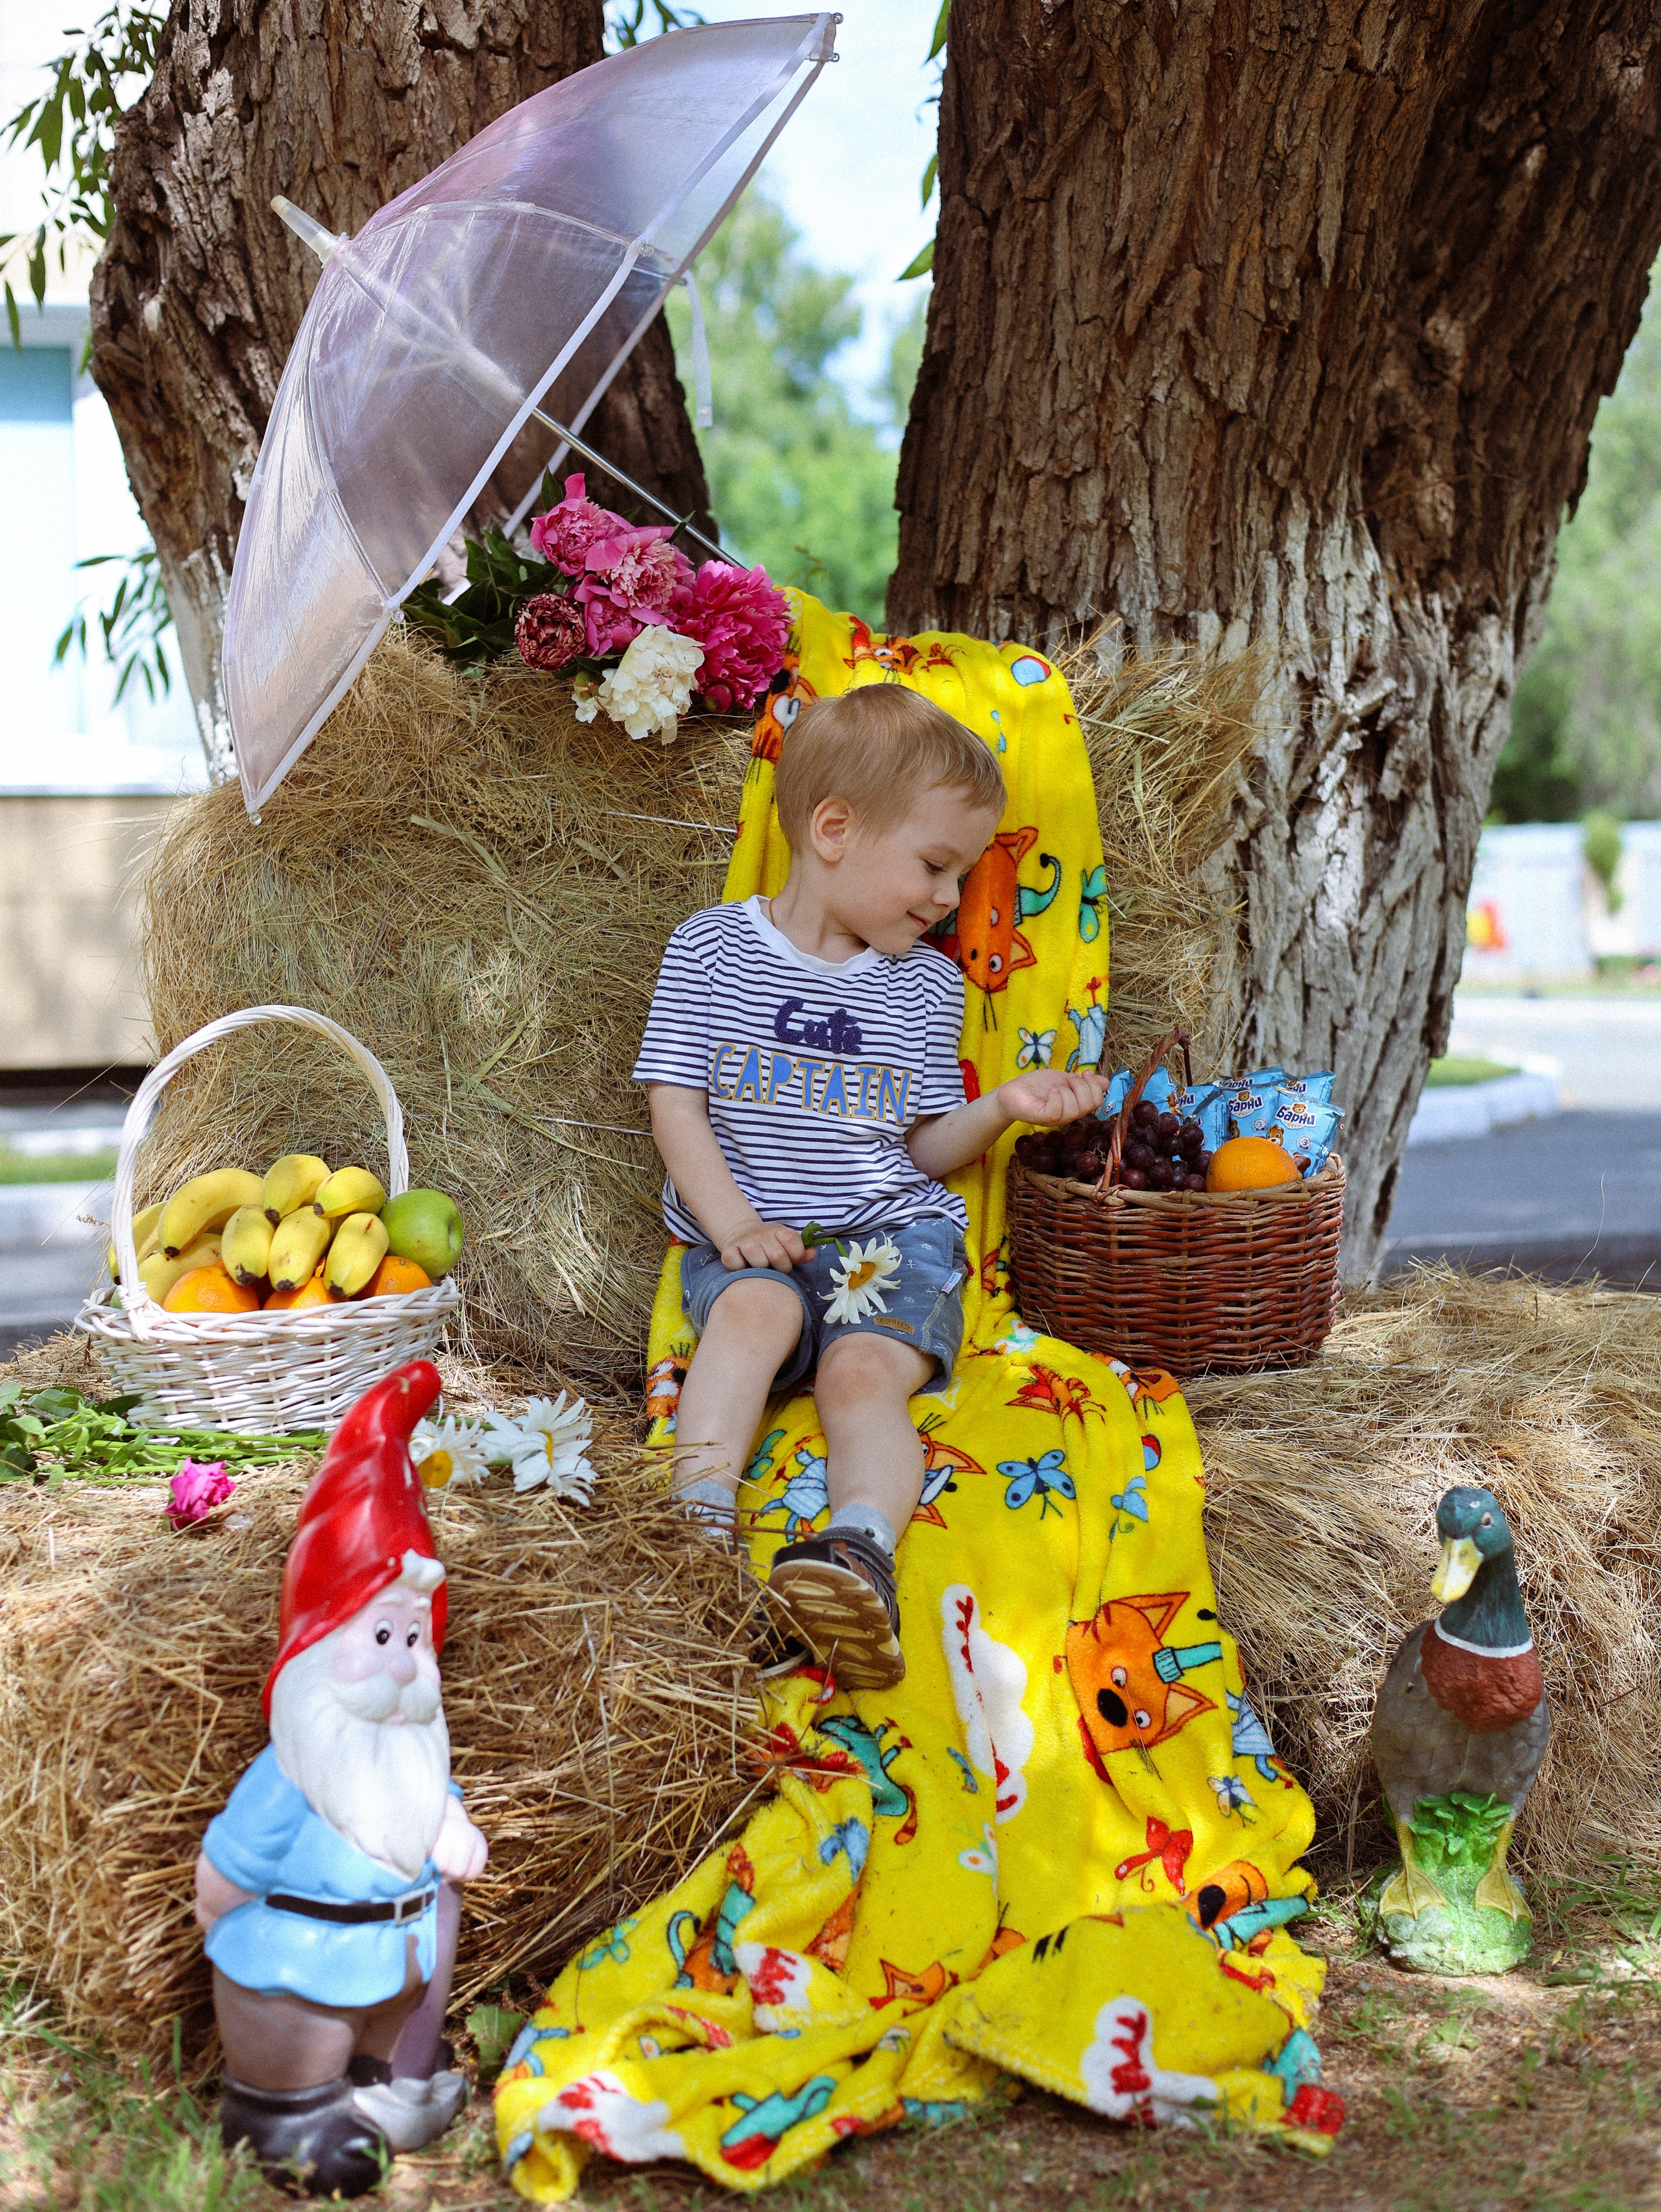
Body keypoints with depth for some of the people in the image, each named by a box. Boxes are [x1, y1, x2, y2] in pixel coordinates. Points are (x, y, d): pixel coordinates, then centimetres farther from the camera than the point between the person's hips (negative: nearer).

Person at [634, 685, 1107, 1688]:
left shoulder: (928, 982, 16)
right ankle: (701, 1523, -44)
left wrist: (1003, 1107, -1)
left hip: (893, 1233, 1)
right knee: (755, 1308, -35)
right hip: (748, 1237, -1)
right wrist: (733, 1220, -13)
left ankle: (860, 1553, -52)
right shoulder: (713, 947, 7)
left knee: (864, 1371, -28)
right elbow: (677, 1105, 2)